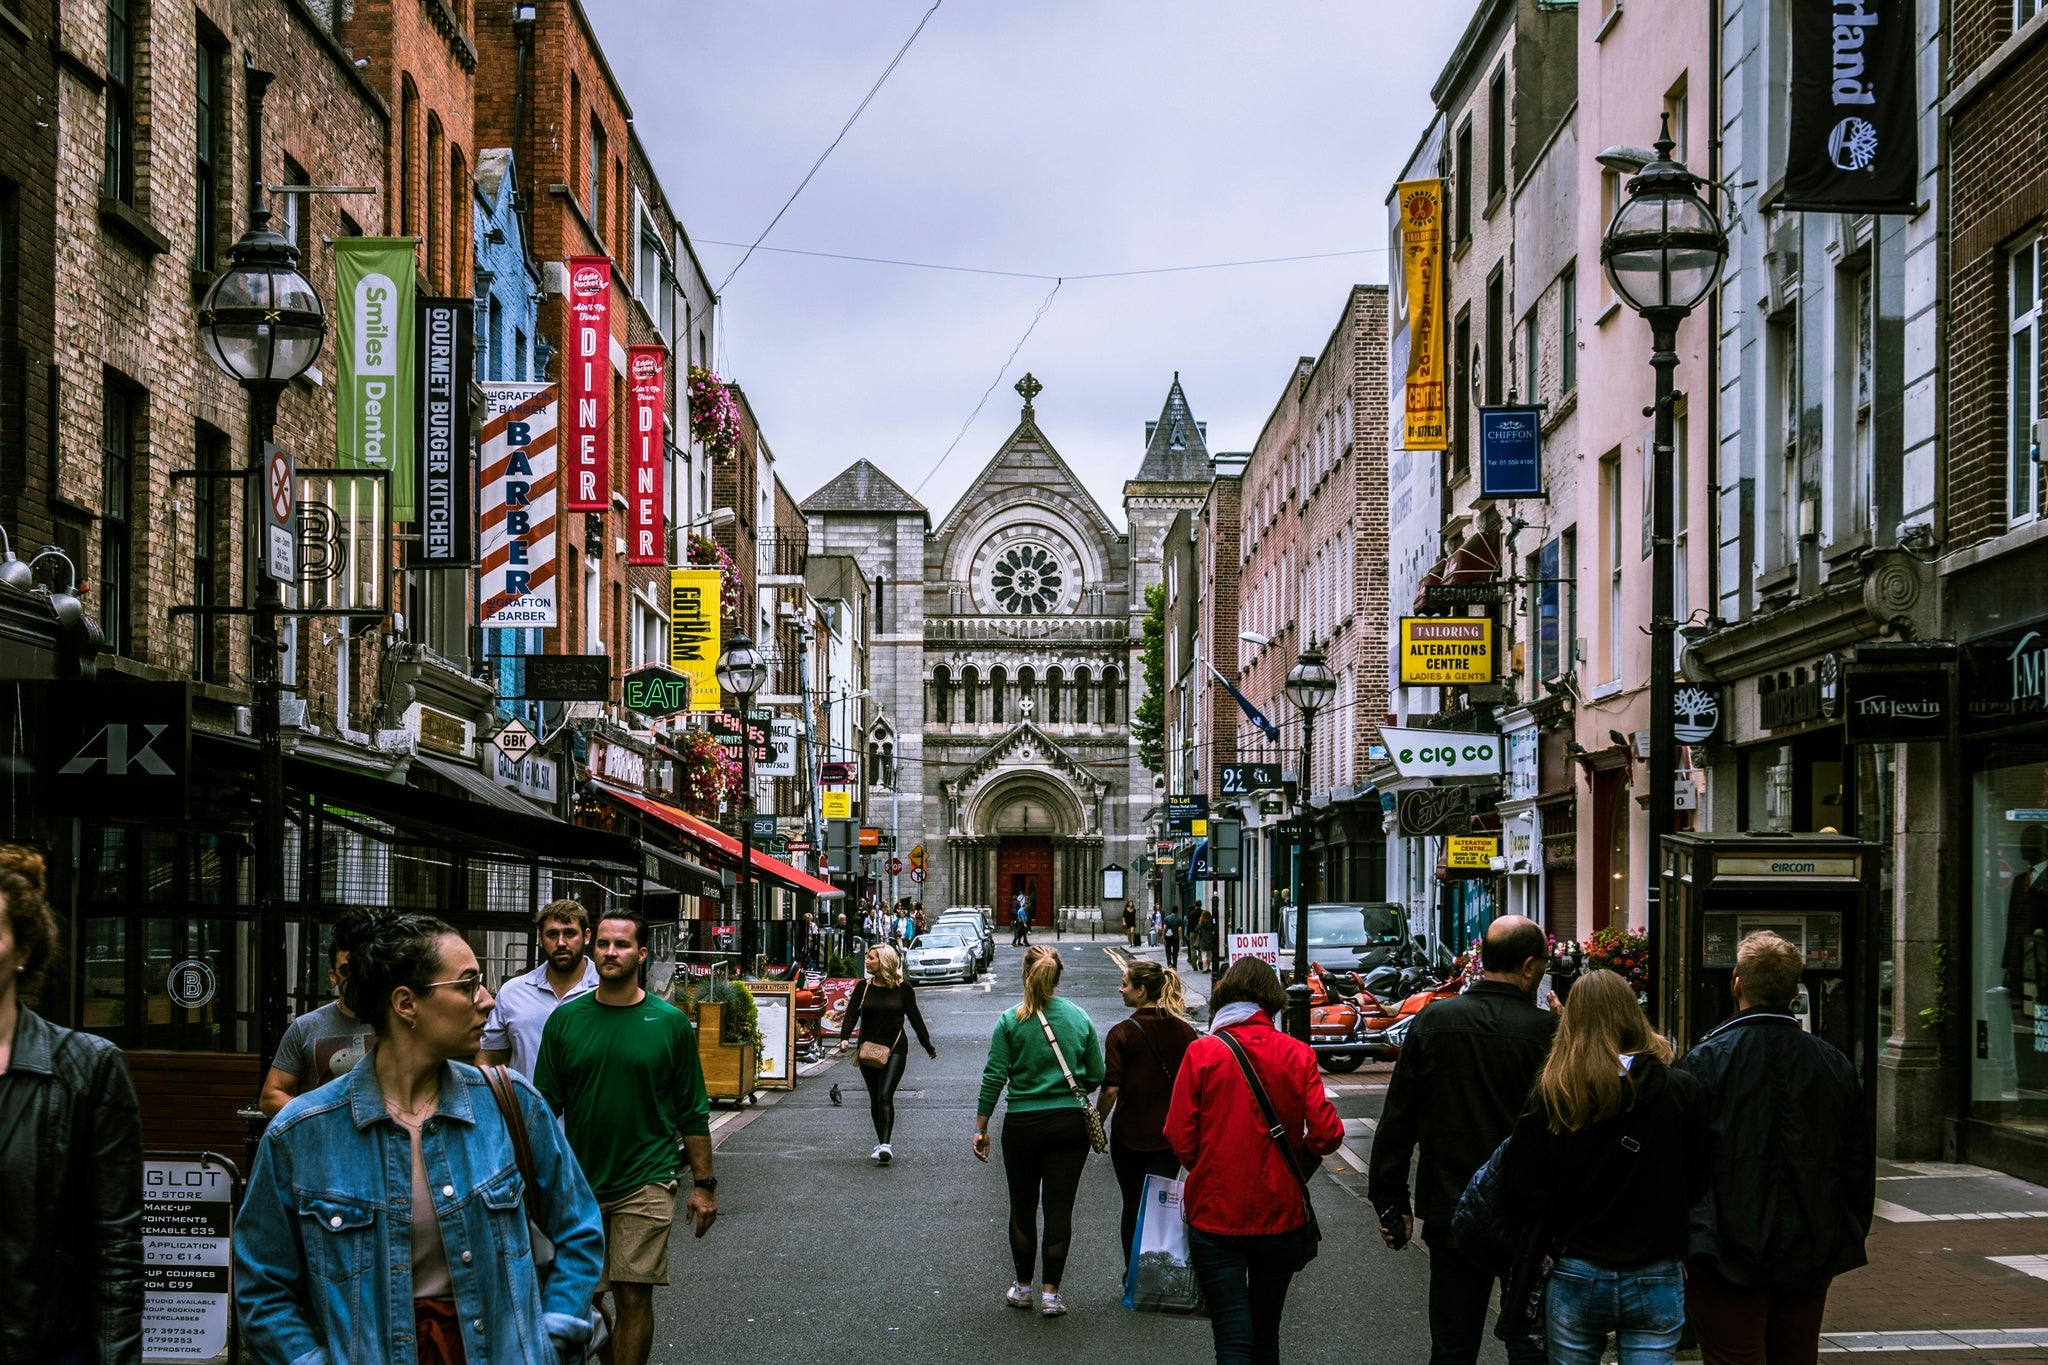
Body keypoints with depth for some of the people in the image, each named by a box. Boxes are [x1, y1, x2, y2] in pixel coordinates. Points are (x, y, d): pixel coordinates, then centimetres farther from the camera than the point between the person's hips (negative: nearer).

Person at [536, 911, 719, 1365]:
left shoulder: (670, 1023, 0)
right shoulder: (566, 1019, 3)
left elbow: (693, 1113, 4)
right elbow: (545, 1107, 9)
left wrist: (703, 1184, 1)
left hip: (646, 1184, -2)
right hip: (579, 1184, 2)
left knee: (635, 1296, -5)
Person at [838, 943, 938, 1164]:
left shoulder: (903, 988, -2)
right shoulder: (863, 987, 4)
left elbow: (914, 1018, 6)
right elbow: (851, 1014, -1)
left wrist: (928, 1046, 13)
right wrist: (845, 1037, -19)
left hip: (895, 1049, -4)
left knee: (885, 1096, -16)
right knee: (875, 1099, 10)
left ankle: (885, 1145, -22)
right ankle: (882, 1144, 22)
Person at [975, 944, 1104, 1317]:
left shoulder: (1010, 1021, -7)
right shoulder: (1080, 1018, 0)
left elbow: (994, 1077, -7)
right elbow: (1096, 1075, 4)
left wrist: (981, 1127, 0)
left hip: (1022, 1125, -1)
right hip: (1070, 1125, 1)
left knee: (1023, 1207, 13)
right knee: (1059, 1208, 3)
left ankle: (1023, 1287, 22)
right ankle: (1051, 1293, 2)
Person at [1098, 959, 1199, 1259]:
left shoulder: (1122, 1033, -12)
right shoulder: (1185, 1031, -1)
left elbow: (1111, 1089, -16)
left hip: (1130, 1134, -2)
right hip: (1171, 1136, 2)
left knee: (1133, 1204, 12)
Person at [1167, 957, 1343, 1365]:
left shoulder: (1202, 1053, -9)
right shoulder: (1298, 1054, -6)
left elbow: (1180, 1139, -10)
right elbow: (1326, 1133, -10)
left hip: (1215, 1215, -2)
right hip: (1280, 1213, 2)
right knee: (1266, 1331, 19)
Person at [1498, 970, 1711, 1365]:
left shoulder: (1549, 1097, -8)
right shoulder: (1680, 1091, -7)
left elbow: (1523, 1198, -6)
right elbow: (1700, 1184, 1)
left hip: (1575, 1279, 0)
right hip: (1656, 1283, 0)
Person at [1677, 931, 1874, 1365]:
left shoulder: (1705, 1062, -11)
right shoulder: (1835, 1065, 3)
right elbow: (1859, 1164, 10)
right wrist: (1851, 1239, 21)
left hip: (1729, 1259, -4)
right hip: (1810, 1258, 5)